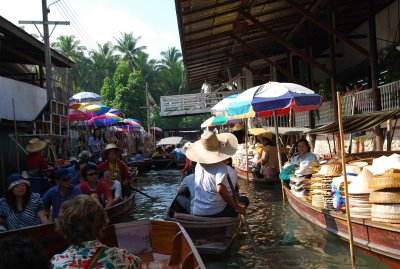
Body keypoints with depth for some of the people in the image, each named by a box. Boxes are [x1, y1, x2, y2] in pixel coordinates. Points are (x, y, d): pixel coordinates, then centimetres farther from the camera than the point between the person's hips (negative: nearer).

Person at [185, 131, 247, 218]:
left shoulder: (199, 164, 4)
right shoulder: (220, 166, -13)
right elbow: (220, 189, -29)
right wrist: (237, 207, -20)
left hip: (196, 213, 5)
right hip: (216, 213, -4)